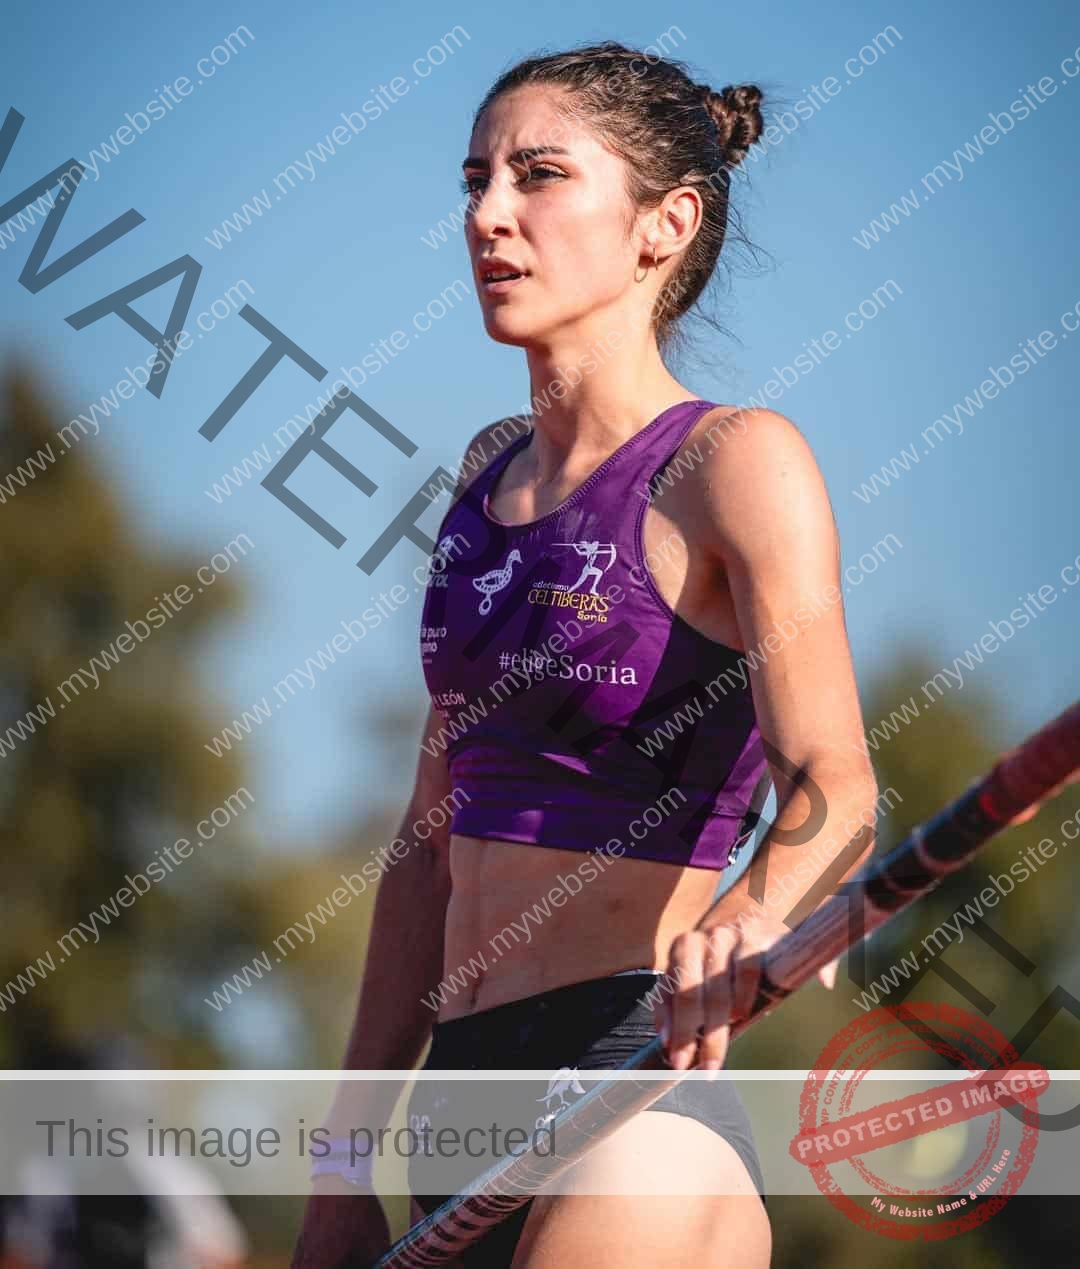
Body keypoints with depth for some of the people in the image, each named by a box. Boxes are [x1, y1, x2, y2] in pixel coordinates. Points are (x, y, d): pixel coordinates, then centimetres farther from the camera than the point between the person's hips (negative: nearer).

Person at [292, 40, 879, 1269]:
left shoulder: (732, 461, -6)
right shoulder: (493, 469, 15)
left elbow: (832, 782, -20)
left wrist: (753, 913, -41)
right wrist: (348, 1154, 15)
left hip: (637, 1087, -7)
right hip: (464, 1100, 7)